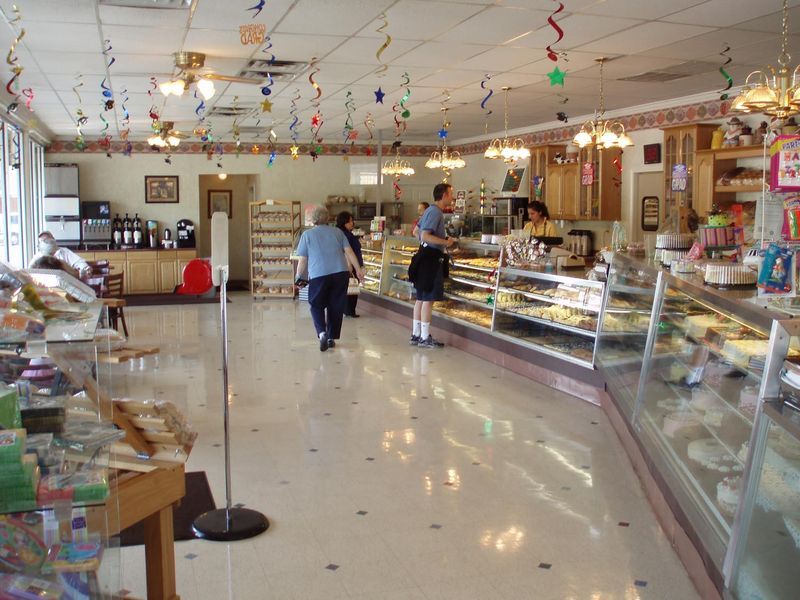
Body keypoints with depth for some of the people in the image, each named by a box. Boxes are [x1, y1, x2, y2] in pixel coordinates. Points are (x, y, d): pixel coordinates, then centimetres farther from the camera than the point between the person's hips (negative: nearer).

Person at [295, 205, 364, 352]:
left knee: (316, 305, 11)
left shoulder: (307, 234, 7)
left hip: (318, 275, -3)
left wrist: (299, 277, 14)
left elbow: (303, 259, 4)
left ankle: (322, 333, -10)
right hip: (341, 273, 3)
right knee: (336, 306, 12)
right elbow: (349, 251, 6)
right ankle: (331, 337, 17)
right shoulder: (337, 232, 15)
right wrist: (358, 269, 7)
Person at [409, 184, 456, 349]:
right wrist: (445, 242, -17)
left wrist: (444, 239, 23)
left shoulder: (430, 210, 15)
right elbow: (425, 236, -24)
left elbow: (418, 234, 23)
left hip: (425, 256, 10)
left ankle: (416, 335, 19)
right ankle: (425, 338, -1)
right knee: (428, 299, -5)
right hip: (432, 257, -10)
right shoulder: (436, 212, -16)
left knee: (421, 298, 13)